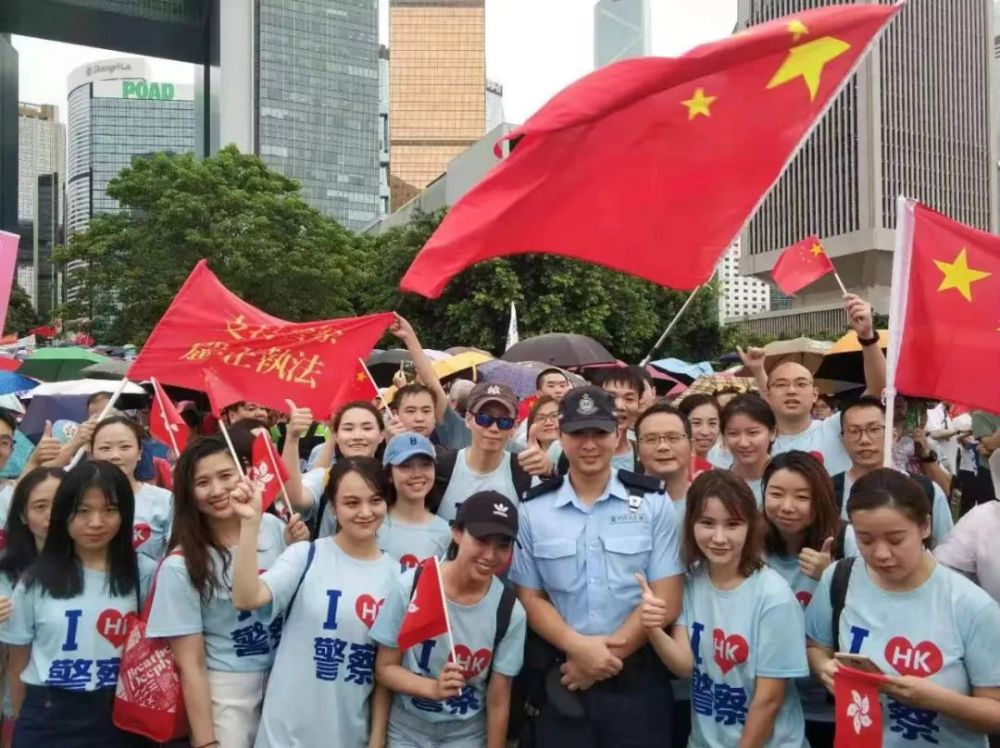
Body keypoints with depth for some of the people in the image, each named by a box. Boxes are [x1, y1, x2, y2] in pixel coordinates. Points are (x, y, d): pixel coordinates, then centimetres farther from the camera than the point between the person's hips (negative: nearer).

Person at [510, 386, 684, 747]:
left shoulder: (653, 504, -3)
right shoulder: (533, 510, 0)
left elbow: (665, 600, -5)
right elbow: (530, 598, 2)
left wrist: (608, 653, -11)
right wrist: (578, 647, -13)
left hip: (636, 679, -1)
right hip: (563, 679, 1)